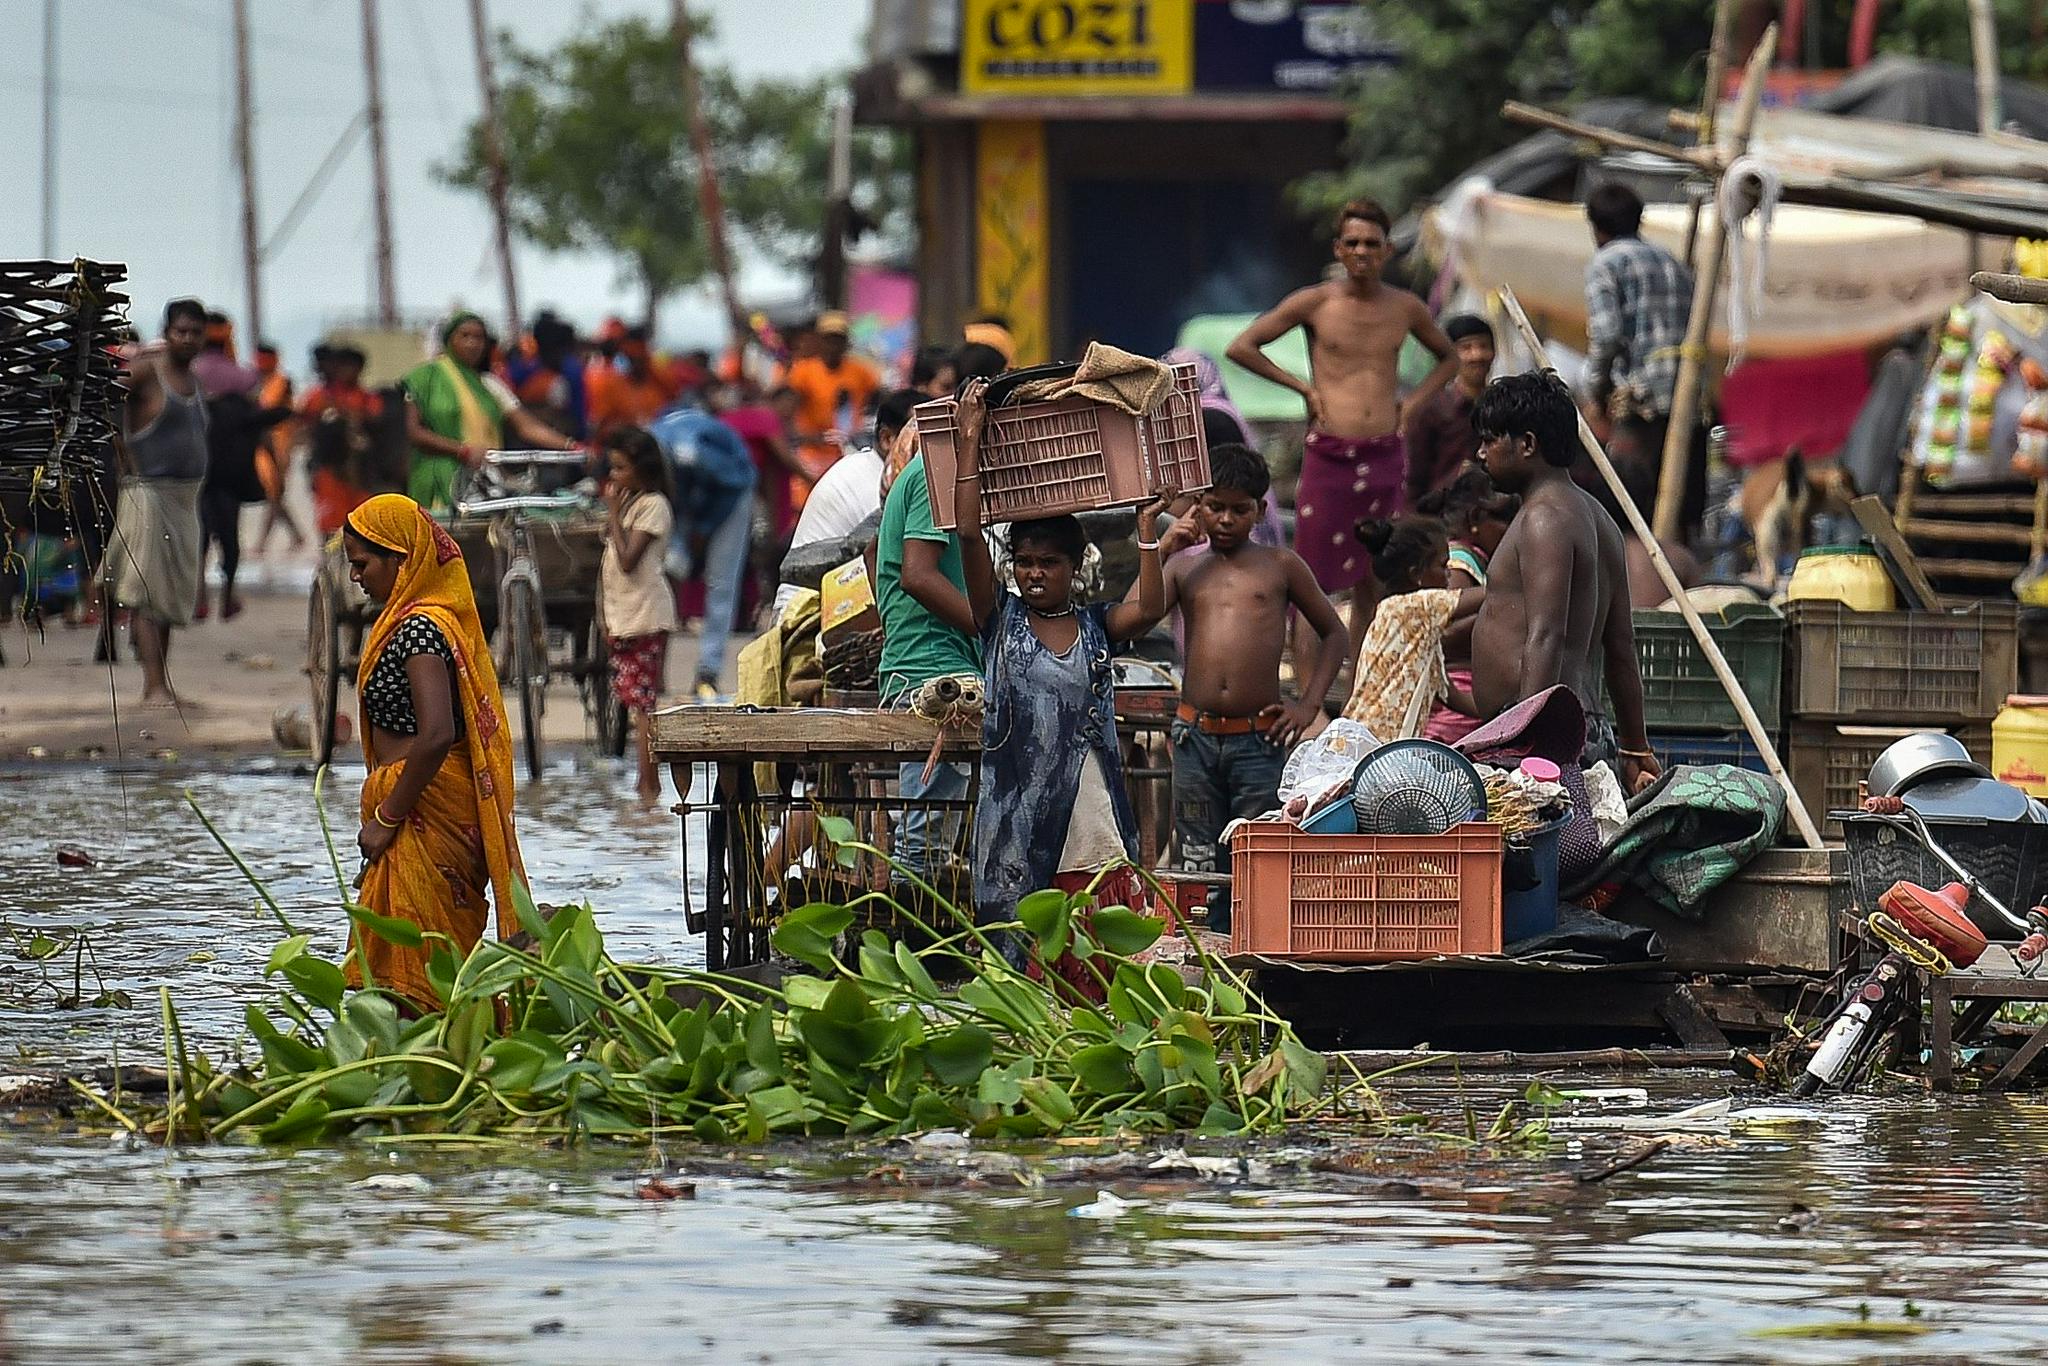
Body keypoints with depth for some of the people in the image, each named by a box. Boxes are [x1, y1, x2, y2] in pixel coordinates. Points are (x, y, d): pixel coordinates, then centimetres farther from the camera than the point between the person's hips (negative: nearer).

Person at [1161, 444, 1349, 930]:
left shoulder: (1280, 567, 9)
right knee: (1202, 872, 4)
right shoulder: (1184, 568, 12)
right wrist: (1162, 549, -3)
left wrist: (1308, 705, 4)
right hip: (1195, 738, 2)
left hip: (1258, 740, -2)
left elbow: (1335, 634, 15)